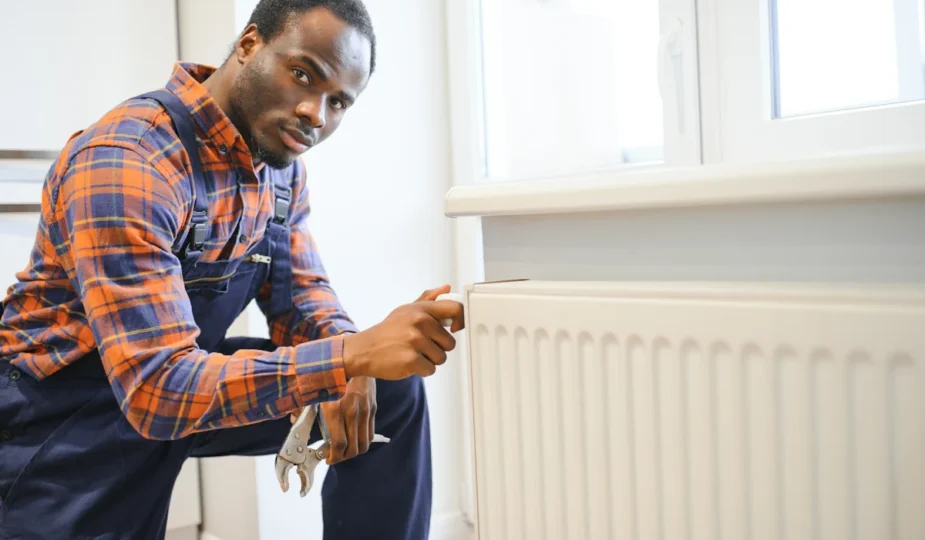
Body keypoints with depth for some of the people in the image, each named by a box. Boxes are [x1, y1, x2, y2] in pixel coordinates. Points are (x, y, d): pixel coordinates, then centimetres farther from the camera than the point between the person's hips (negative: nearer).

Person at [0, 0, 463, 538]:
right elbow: (158, 387, -35)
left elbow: (301, 292, 3)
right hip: (72, 415, -6)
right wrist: (353, 354, -42)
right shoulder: (124, 164, -29)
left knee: (391, 389, -3)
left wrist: (352, 364, -20)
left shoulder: (282, 160, -4)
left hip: (186, 374, 7)